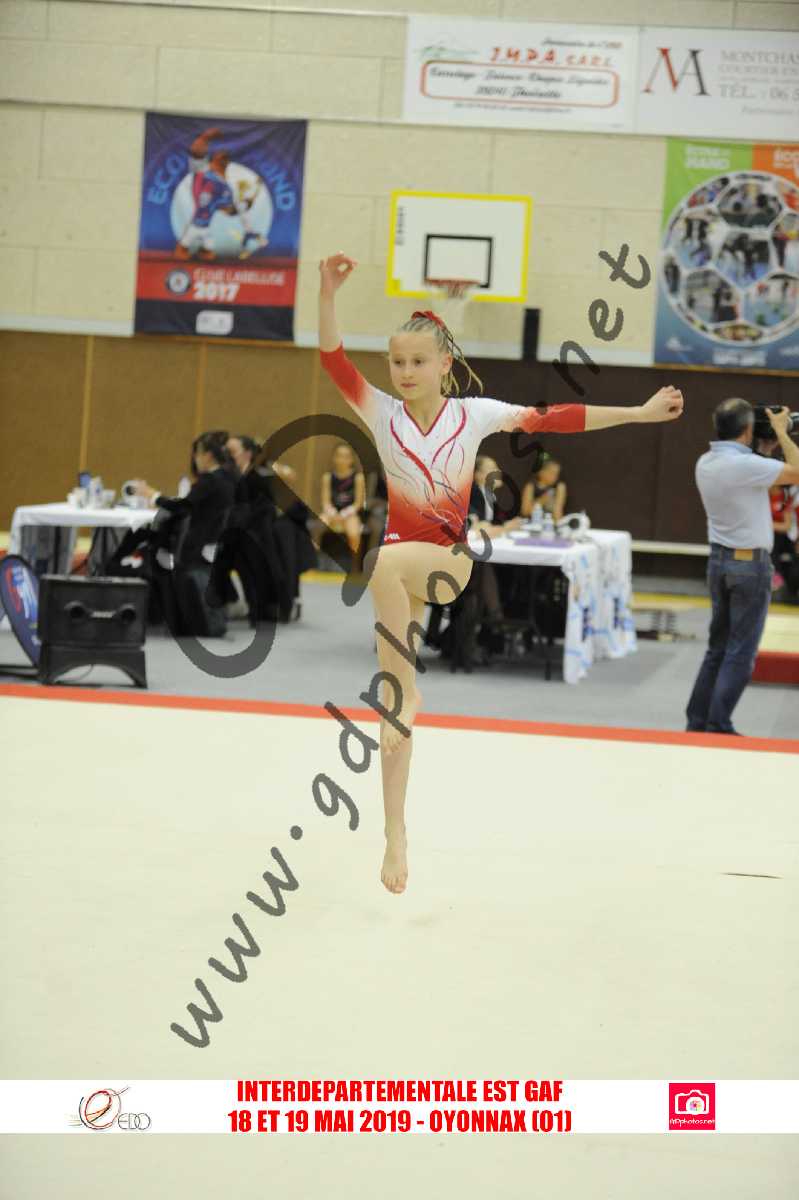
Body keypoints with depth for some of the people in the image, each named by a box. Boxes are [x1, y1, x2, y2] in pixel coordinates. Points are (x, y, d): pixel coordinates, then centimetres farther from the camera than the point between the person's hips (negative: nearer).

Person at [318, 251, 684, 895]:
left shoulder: (474, 415, -1)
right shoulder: (382, 413, -1)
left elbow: (553, 419, -1)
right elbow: (334, 360, -14)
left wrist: (640, 412, -2)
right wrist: (328, 294, -29)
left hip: (448, 563, -2)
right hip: (396, 568, 2)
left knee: (382, 562, -38)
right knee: (395, 701, 4)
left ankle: (406, 693, -25)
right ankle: (395, 833, 14)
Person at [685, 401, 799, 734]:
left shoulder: (705, 464, 4)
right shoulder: (745, 465, -21)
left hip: (719, 560, 8)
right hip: (750, 563, -8)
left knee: (717, 648, 14)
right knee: (740, 654, -1)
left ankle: (697, 722, 15)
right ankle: (718, 727, -2)